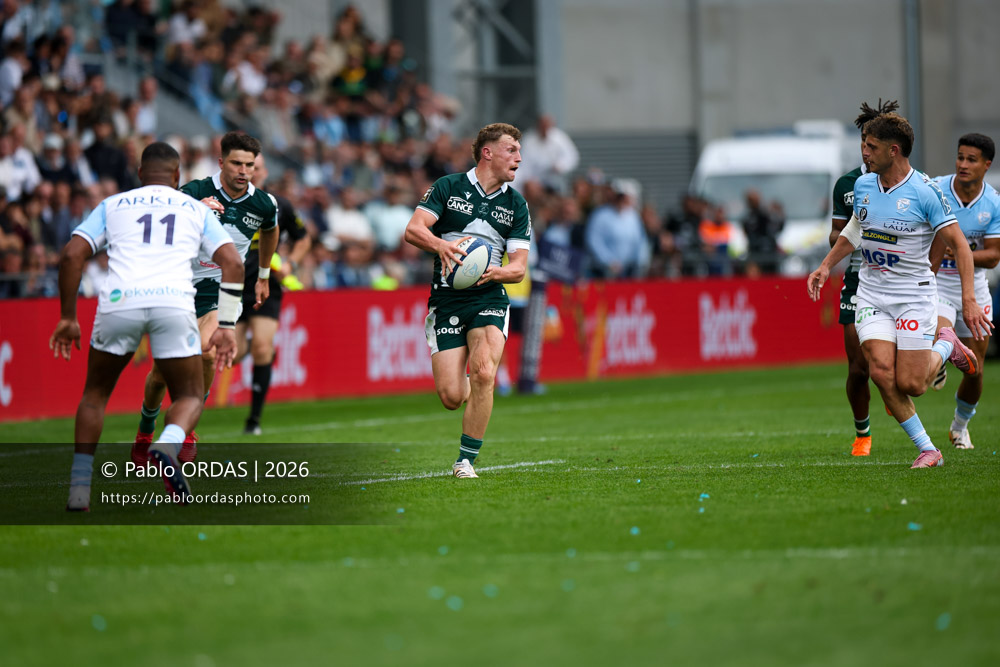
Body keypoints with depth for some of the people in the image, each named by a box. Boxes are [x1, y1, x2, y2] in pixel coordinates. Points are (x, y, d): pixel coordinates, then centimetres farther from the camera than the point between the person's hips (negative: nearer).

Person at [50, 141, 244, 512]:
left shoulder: (112, 205, 24)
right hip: (174, 301, -1)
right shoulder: (196, 209, 24)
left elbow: (72, 255, 12)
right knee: (190, 396, 15)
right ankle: (168, 444, -19)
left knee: (95, 393, 22)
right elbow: (232, 263, 12)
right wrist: (226, 326, 12)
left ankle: (79, 487, 11)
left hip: (119, 300, 1)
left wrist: (67, 318, 17)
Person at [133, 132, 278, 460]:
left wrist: (263, 276, 29)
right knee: (161, 372, 2)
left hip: (221, 290, 1)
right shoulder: (195, 193, -16)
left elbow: (270, 232, 19)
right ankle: (145, 432, 31)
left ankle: (187, 430, -5)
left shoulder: (264, 205, -6)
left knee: (206, 353, -26)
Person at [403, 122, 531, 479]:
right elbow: (412, 229, -7)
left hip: (489, 299, 1)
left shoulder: (516, 204, 8)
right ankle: (467, 385, 32)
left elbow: (519, 266, 5)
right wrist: (441, 245, -28)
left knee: (484, 373, -25)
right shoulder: (448, 187, 2)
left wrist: (496, 272, -18)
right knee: (450, 396, -9)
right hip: (446, 299, -1)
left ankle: (466, 460, -13)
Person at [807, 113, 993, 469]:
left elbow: (959, 244, -13)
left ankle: (945, 345, 24)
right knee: (882, 372, -14)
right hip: (871, 293, 5)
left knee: (910, 384, -8)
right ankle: (927, 449, -1)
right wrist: (826, 266, 15)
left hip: (913, 294, -4)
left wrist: (968, 300, -20)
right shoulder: (862, 185, 2)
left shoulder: (925, 192, -15)